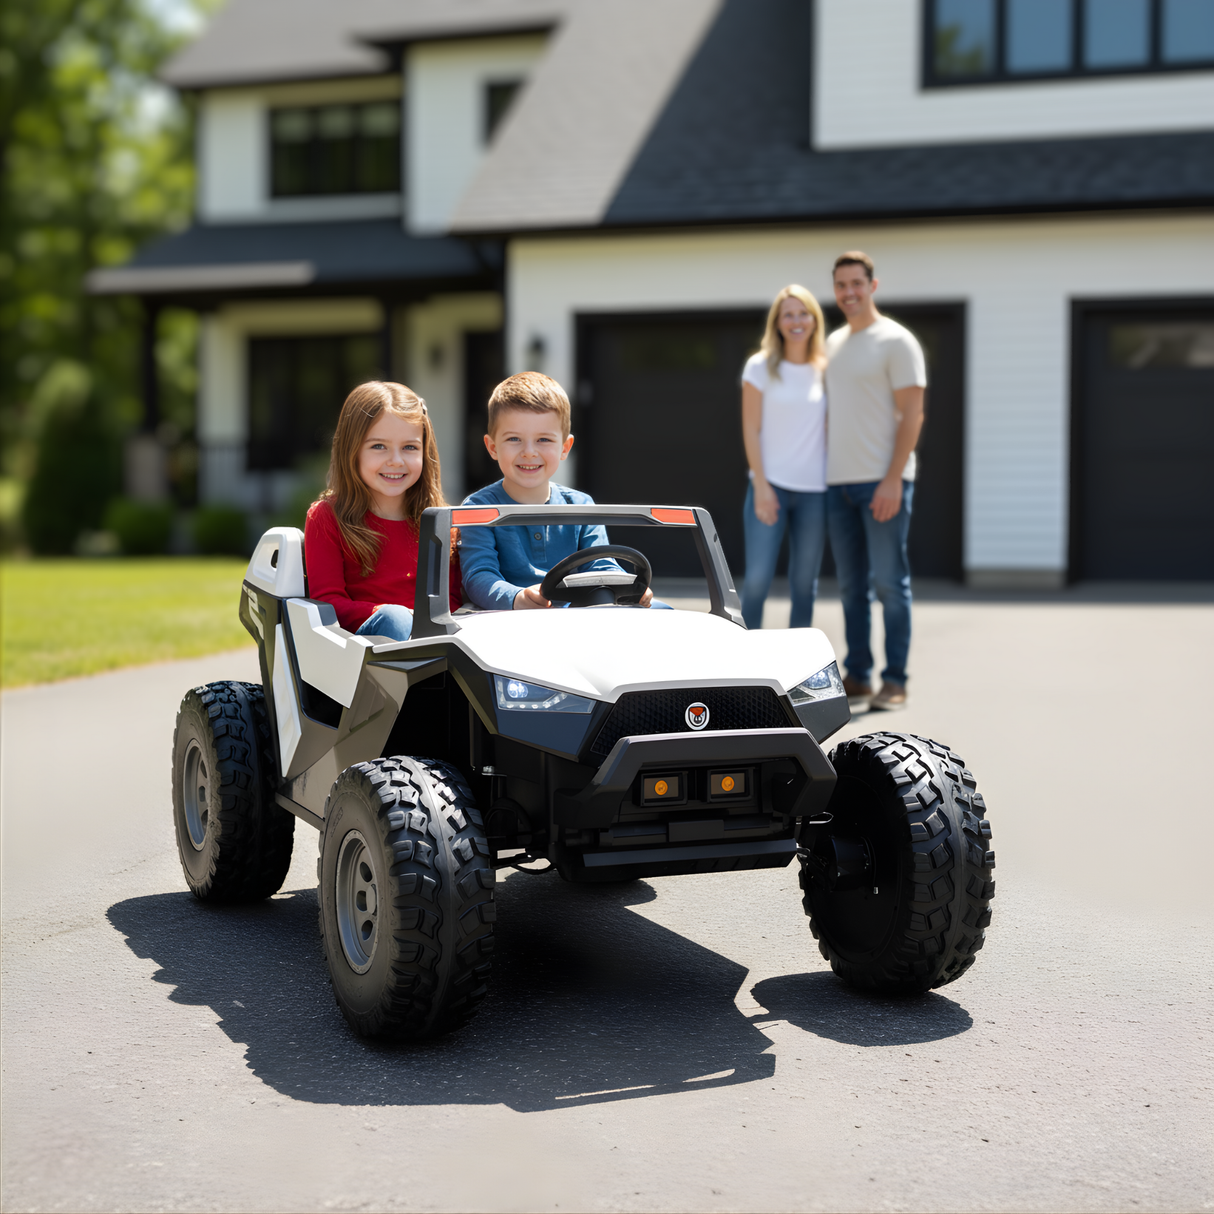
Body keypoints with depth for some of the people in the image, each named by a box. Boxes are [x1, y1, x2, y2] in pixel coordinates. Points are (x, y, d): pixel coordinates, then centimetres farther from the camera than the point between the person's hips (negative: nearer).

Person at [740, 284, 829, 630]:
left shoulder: (825, 371, 9)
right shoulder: (761, 366, 1)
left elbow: (830, 429, 10)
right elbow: (751, 430, -2)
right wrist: (761, 485, -9)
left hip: (814, 490, 3)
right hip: (771, 485, -3)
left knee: (805, 584, 5)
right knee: (757, 579, -9)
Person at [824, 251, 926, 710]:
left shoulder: (896, 341, -4)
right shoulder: (832, 344, 16)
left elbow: (912, 415, -10)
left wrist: (892, 480, -17)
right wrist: (822, 470, 12)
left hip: (882, 482, -7)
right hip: (838, 482, 7)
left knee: (889, 583, -4)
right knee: (851, 585, 10)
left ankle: (895, 681, 1)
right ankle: (857, 675, 16)